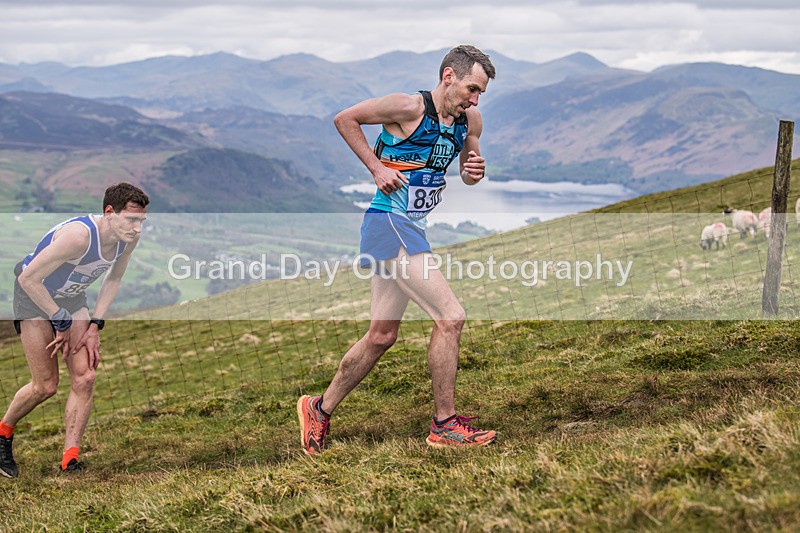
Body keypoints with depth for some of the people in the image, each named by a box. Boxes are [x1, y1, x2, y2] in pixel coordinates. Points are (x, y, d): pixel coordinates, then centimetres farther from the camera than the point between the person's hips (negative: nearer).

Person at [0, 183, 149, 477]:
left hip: (72, 297, 6)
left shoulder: (129, 237, -16)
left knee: (85, 378, -7)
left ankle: (69, 463, -2)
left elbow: (113, 278, 5)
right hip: (34, 295, -6)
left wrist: (95, 325, -3)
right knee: (46, 386, -5)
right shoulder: (78, 235, -38)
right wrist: (62, 322, -20)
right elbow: (28, 279, -30)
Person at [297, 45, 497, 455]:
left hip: (410, 229, 9)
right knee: (450, 317, -12)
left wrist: (475, 171, -3)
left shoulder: (470, 120, 7)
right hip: (390, 223, -9)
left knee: (382, 335, 14)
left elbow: (467, 172, 20)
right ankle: (444, 424, -3)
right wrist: (377, 168, -11)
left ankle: (320, 409, 28)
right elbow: (344, 119, -5)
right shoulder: (410, 108, -14)